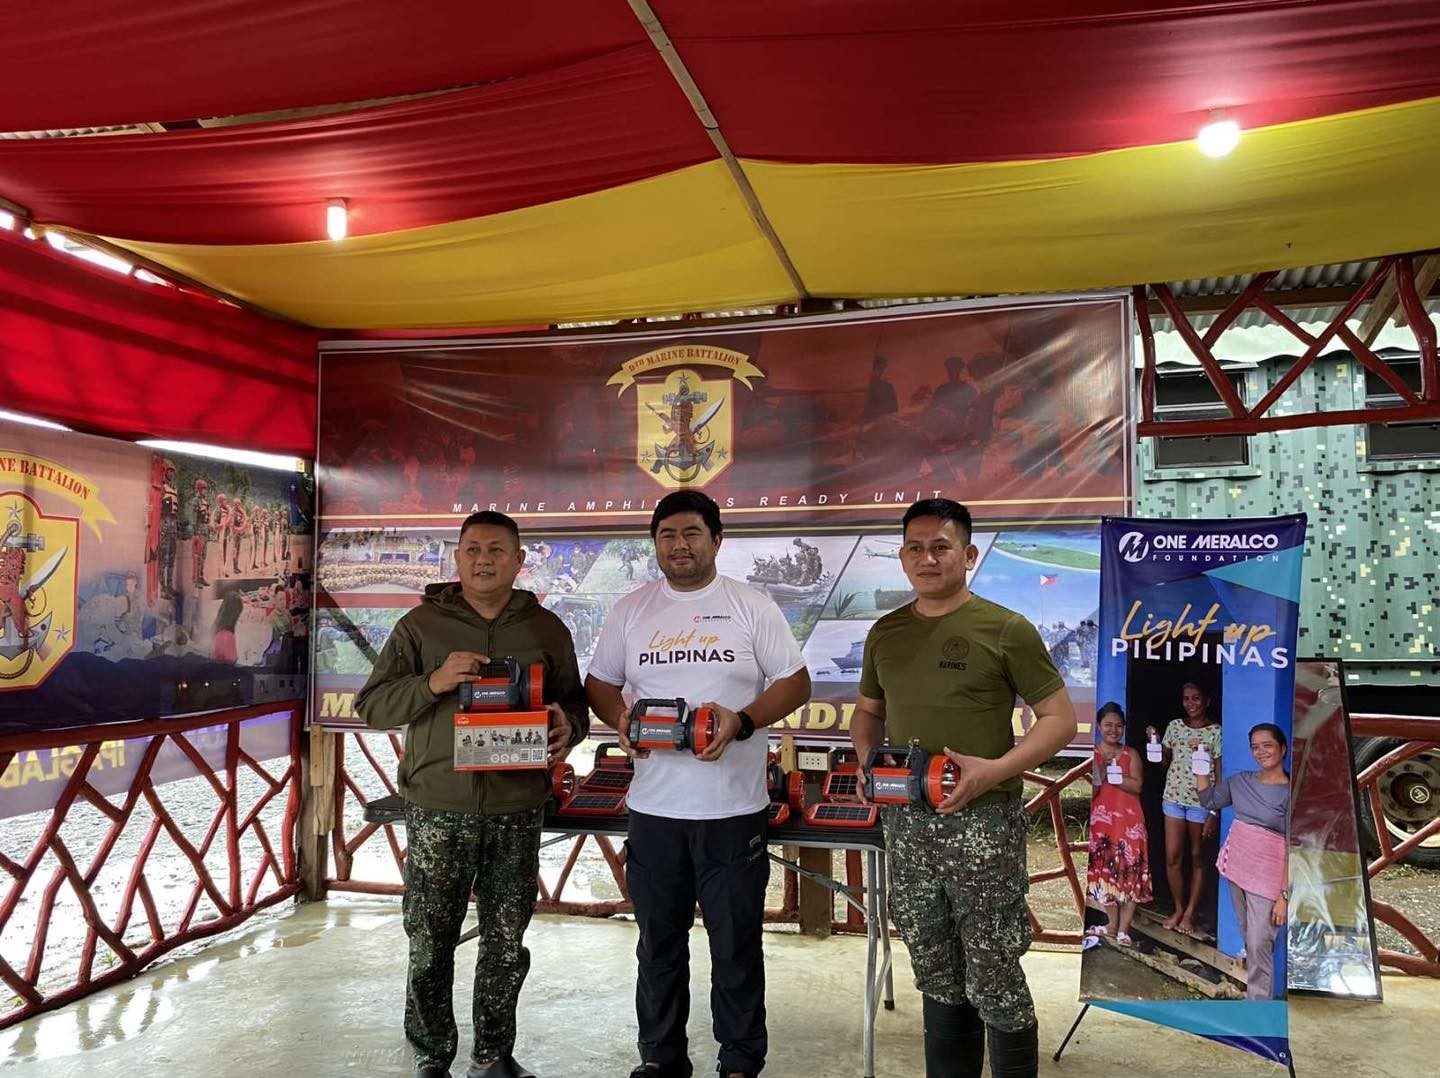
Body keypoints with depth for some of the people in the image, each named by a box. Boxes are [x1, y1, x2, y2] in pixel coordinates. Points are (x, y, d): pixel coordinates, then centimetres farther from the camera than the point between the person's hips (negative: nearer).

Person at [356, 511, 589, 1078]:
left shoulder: (546, 629, 9)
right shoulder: (421, 625, 4)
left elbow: (575, 704, 12)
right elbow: (372, 706, 0)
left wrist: (568, 724, -12)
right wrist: (432, 683, -17)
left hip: (517, 814, 1)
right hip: (436, 812, -1)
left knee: (506, 945, 10)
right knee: (430, 946, 6)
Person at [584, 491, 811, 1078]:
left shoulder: (752, 607, -1)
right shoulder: (631, 610, 7)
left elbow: (795, 683, -1)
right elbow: (599, 683, 13)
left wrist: (742, 721, -17)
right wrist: (619, 716, -9)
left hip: (733, 809, -2)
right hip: (653, 808, 3)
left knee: (737, 946, 9)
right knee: (658, 943, 16)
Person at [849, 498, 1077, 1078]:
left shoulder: (1005, 629, -7)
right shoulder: (885, 632, 8)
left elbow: (1059, 718, -6)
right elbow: (867, 711, 21)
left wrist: (995, 769, -19)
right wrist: (868, 762, 1)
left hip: (982, 820, -5)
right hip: (906, 820, 5)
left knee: (993, 981, 2)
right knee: (937, 978, 17)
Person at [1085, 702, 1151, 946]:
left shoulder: (1131, 754, 5)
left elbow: (1137, 785, -8)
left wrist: (1110, 775, -18)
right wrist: (1098, 777, -24)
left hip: (1128, 820, 0)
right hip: (1101, 819, 0)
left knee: (1129, 871, -4)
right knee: (1105, 869, 4)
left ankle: (1123, 929, 2)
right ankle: (1112, 924, 17)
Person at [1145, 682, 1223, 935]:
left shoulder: (1216, 732, -7)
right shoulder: (1174, 726, 5)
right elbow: (1164, 762, 12)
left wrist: (1215, 813, -10)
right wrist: (1154, 741, -6)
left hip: (1201, 802, -3)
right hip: (1173, 798, 3)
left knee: (1197, 858, 9)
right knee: (1172, 857, 4)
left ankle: (1189, 913, 20)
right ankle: (1178, 908, 21)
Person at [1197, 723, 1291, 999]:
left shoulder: (1290, 792, -12)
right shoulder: (1241, 781, 5)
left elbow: (1294, 848, -13)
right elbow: (1208, 800, 16)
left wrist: (1285, 895, -16)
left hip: (1267, 874, -6)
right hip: (1236, 864, 6)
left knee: (1259, 944, -7)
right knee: (1250, 939, 13)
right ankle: (1261, 994, 24)